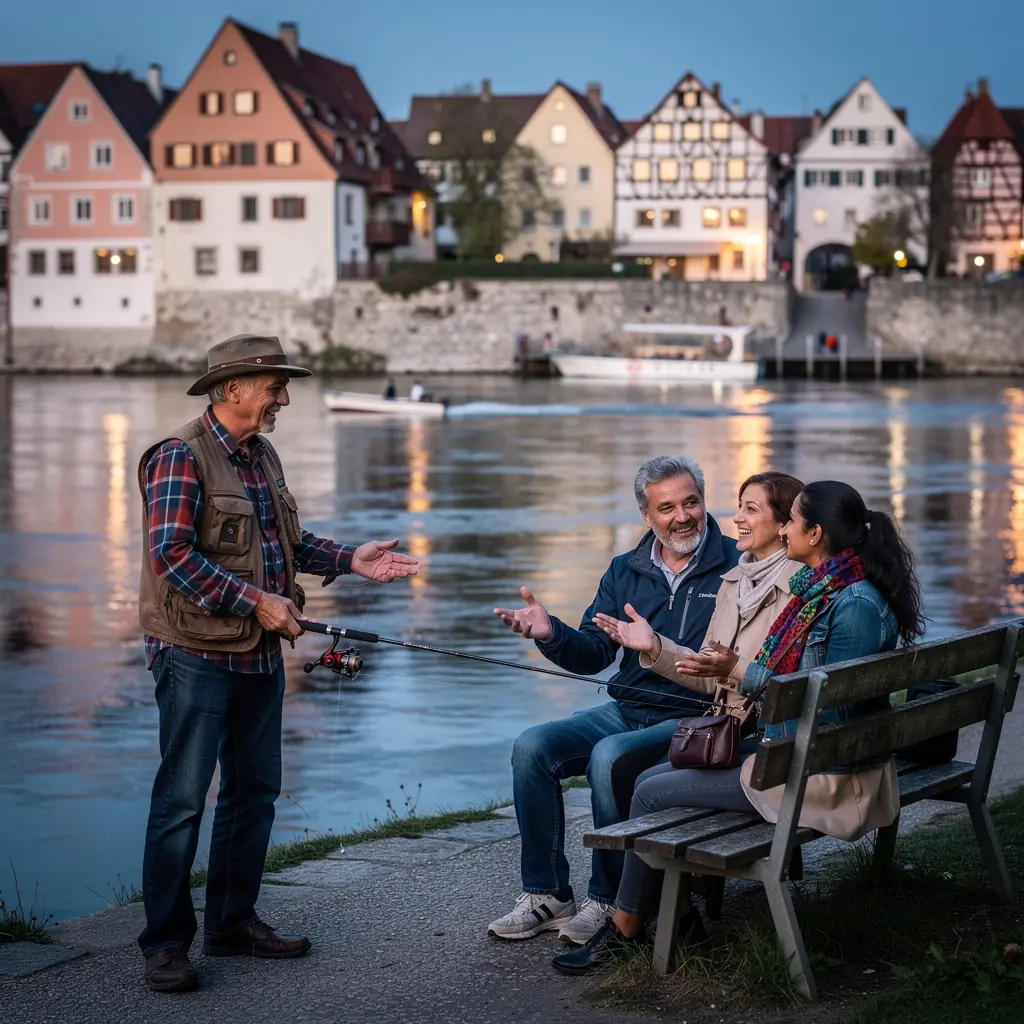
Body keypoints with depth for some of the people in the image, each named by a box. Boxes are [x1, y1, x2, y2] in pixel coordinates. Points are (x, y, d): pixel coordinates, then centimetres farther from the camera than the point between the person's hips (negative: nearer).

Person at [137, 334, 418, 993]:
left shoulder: (263, 456, 14)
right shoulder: (182, 457, -14)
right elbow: (172, 554, -21)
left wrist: (349, 559, 9)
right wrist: (257, 602, -21)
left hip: (260, 655, 9)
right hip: (198, 657, -9)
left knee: (255, 791, 13)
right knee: (182, 800, -5)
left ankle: (233, 922, 25)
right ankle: (167, 943, 2)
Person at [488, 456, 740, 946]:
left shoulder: (736, 566, -3)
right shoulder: (626, 571, 13)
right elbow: (594, 652, 7)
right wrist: (551, 634, -14)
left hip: (695, 719, -6)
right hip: (625, 710, 6)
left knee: (609, 757, -32)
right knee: (533, 747, -15)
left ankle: (609, 901, -16)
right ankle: (546, 895, -7)